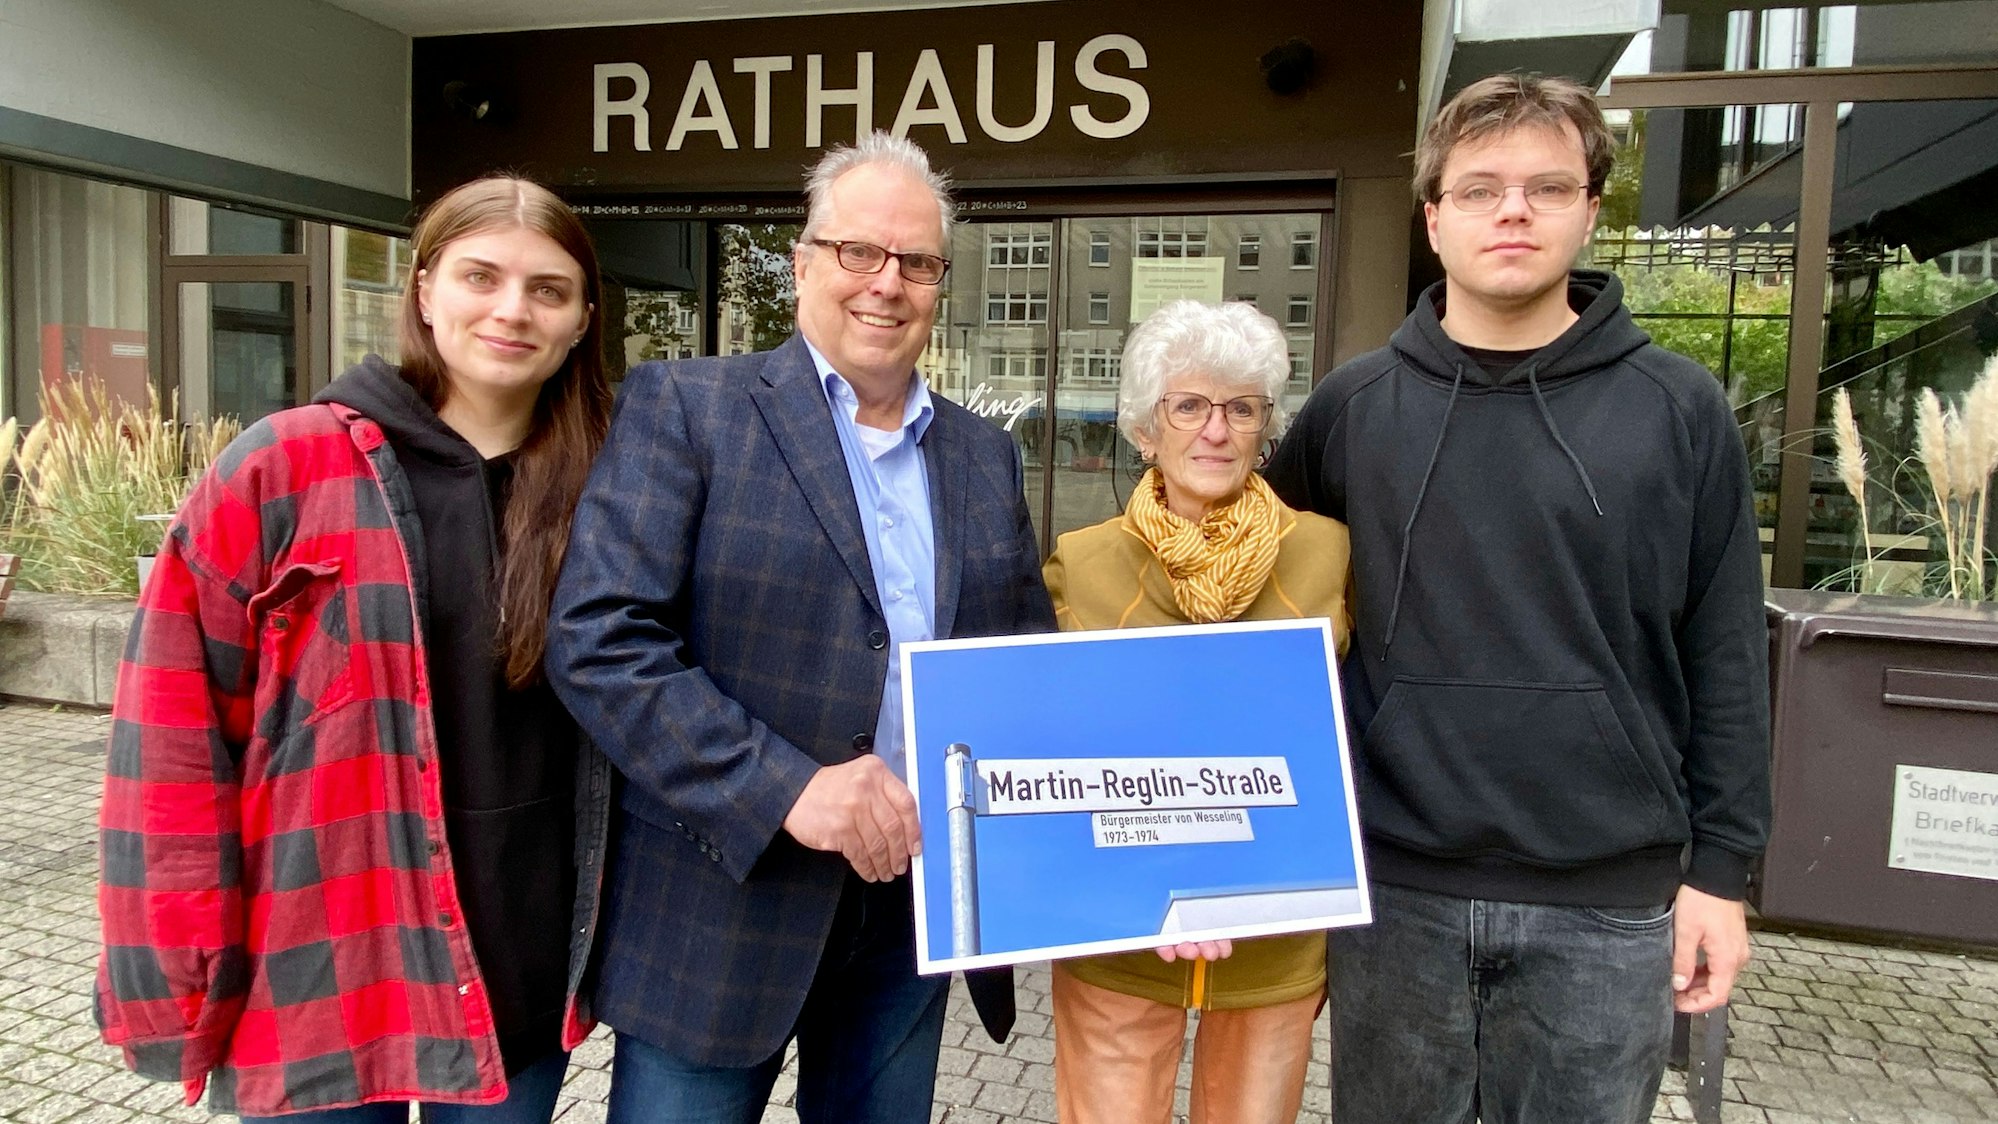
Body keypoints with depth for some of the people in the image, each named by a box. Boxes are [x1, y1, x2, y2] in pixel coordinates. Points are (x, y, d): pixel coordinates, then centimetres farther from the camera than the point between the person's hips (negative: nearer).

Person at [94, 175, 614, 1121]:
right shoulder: (280, 469, -7)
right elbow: (175, 725, -7)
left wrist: (611, 934, 5)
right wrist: (187, 962, -8)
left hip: (523, 969, 3)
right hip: (319, 974, -2)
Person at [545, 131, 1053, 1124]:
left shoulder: (986, 457, 9)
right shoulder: (683, 407, -5)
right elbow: (597, 636, -14)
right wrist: (782, 787, -22)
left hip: (915, 906, 5)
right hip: (718, 903, -4)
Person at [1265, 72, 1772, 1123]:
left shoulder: (1680, 411, -2)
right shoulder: (1349, 409, 0)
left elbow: (1724, 661, 1)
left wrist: (1721, 869, 0)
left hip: (1608, 910, 0)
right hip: (1391, 892, 1)